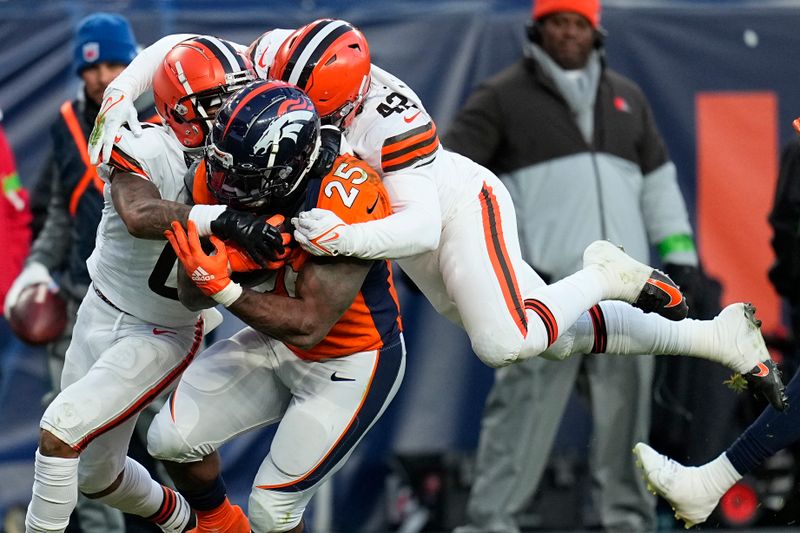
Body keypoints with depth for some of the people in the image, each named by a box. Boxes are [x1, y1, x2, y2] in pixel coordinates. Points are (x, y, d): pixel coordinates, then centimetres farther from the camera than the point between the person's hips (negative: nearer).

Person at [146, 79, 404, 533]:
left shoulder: (347, 205, -35)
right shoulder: (223, 178, -18)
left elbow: (307, 327, -31)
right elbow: (192, 297, -12)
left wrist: (224, 289, -39)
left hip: (350, 363, -6)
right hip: (281, 341, 6)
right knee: (173, 437, 2)